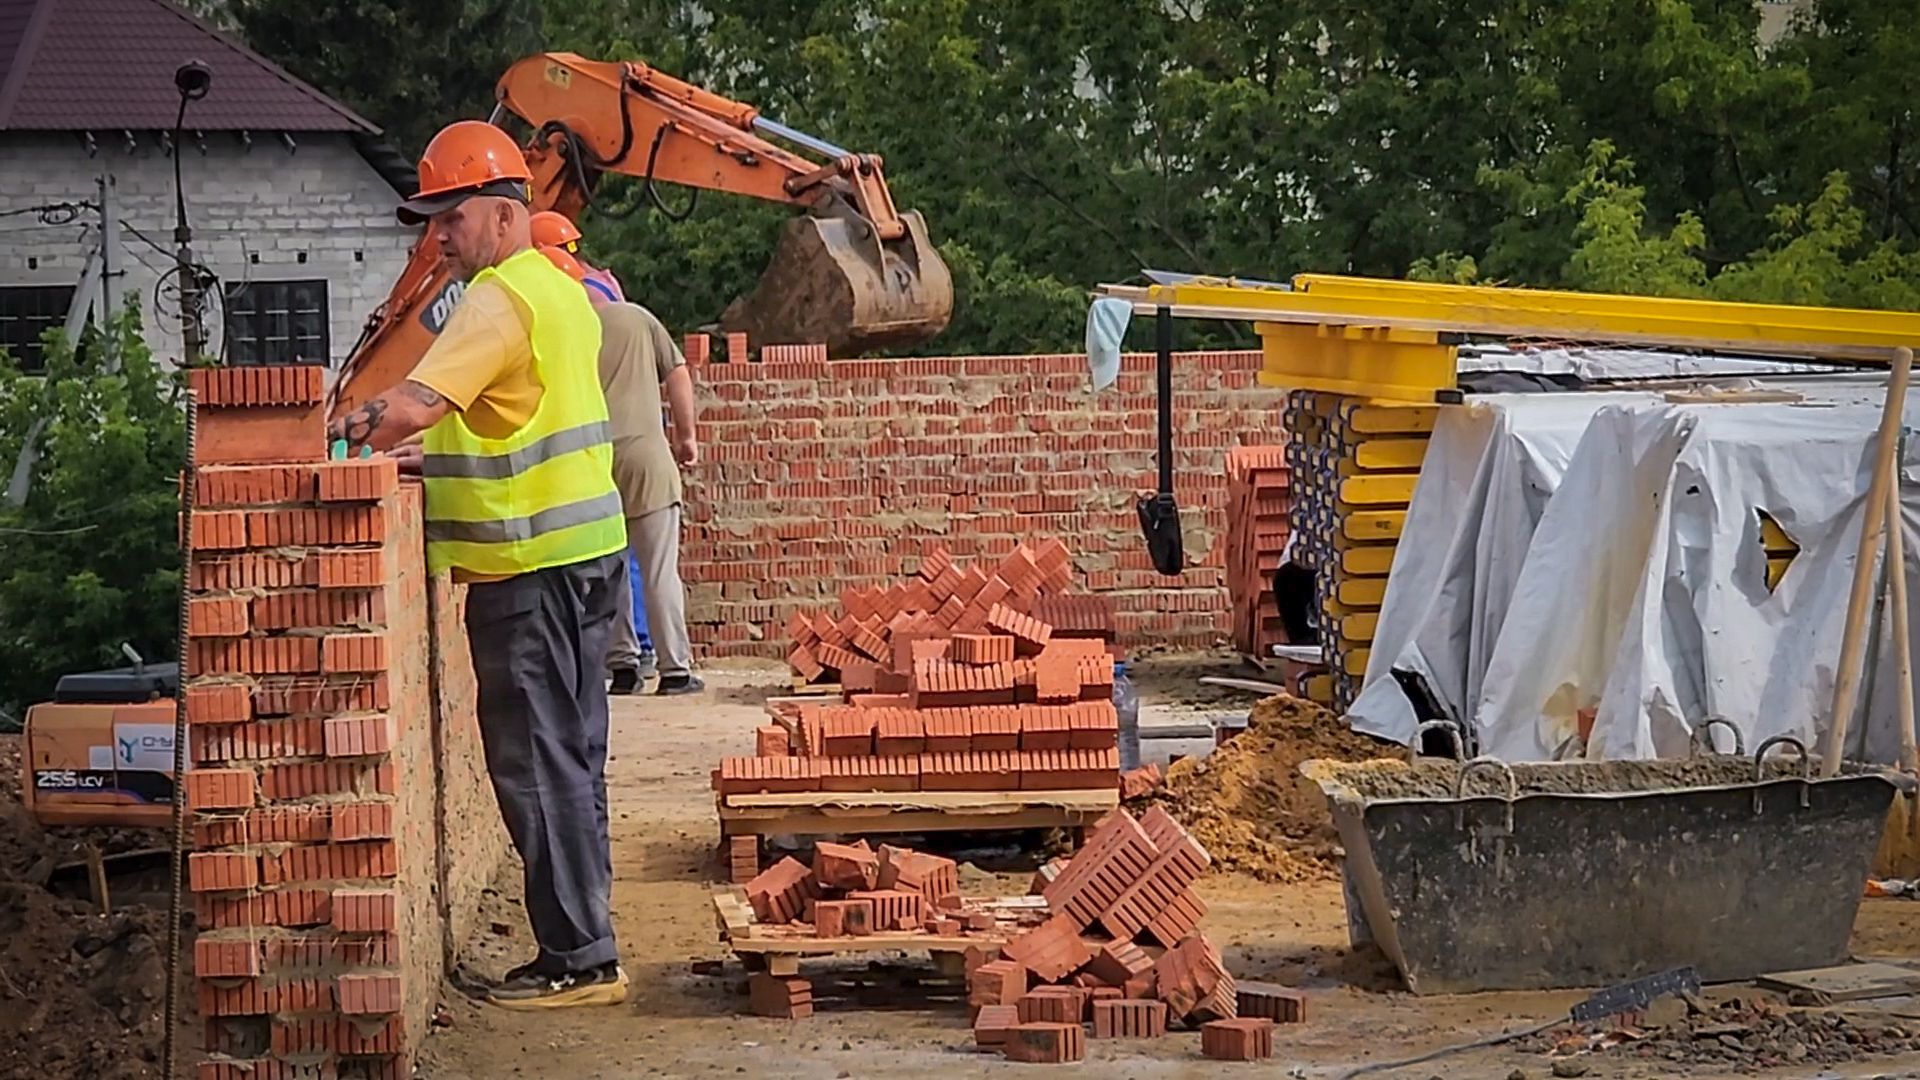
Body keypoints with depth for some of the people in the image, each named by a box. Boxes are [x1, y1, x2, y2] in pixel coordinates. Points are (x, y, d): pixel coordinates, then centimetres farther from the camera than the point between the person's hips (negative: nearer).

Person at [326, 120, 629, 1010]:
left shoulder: (500, 299, -15)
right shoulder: (559, 291, 17)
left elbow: (415, 403, -26)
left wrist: (333, 437, -16)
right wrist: (440, 455, 19)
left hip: (532, 565, -10)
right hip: (581, 548, 10)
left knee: (535, 760, -6)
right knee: (569, 754, 13)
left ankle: (577, 959, -3)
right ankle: (583, 944, 18)